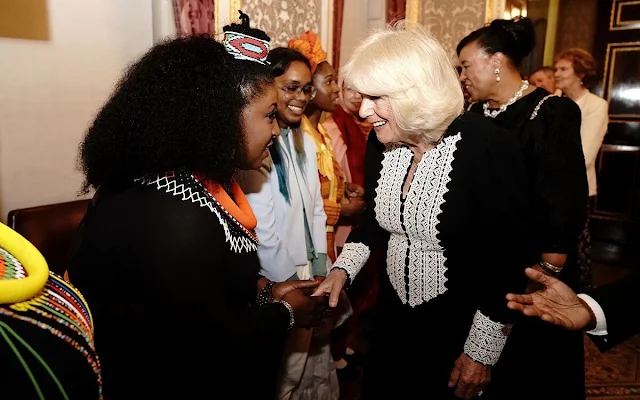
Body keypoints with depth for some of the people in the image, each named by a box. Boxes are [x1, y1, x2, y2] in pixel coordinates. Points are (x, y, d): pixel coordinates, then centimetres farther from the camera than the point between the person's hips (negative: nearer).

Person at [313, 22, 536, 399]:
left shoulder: (489, 147, -24)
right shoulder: (381, 141, -6)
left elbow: (510, 259, -18)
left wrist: (481, 352, -13)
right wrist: (342, 269, -6)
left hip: (461, 328, -5)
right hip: (393, 315, 6)